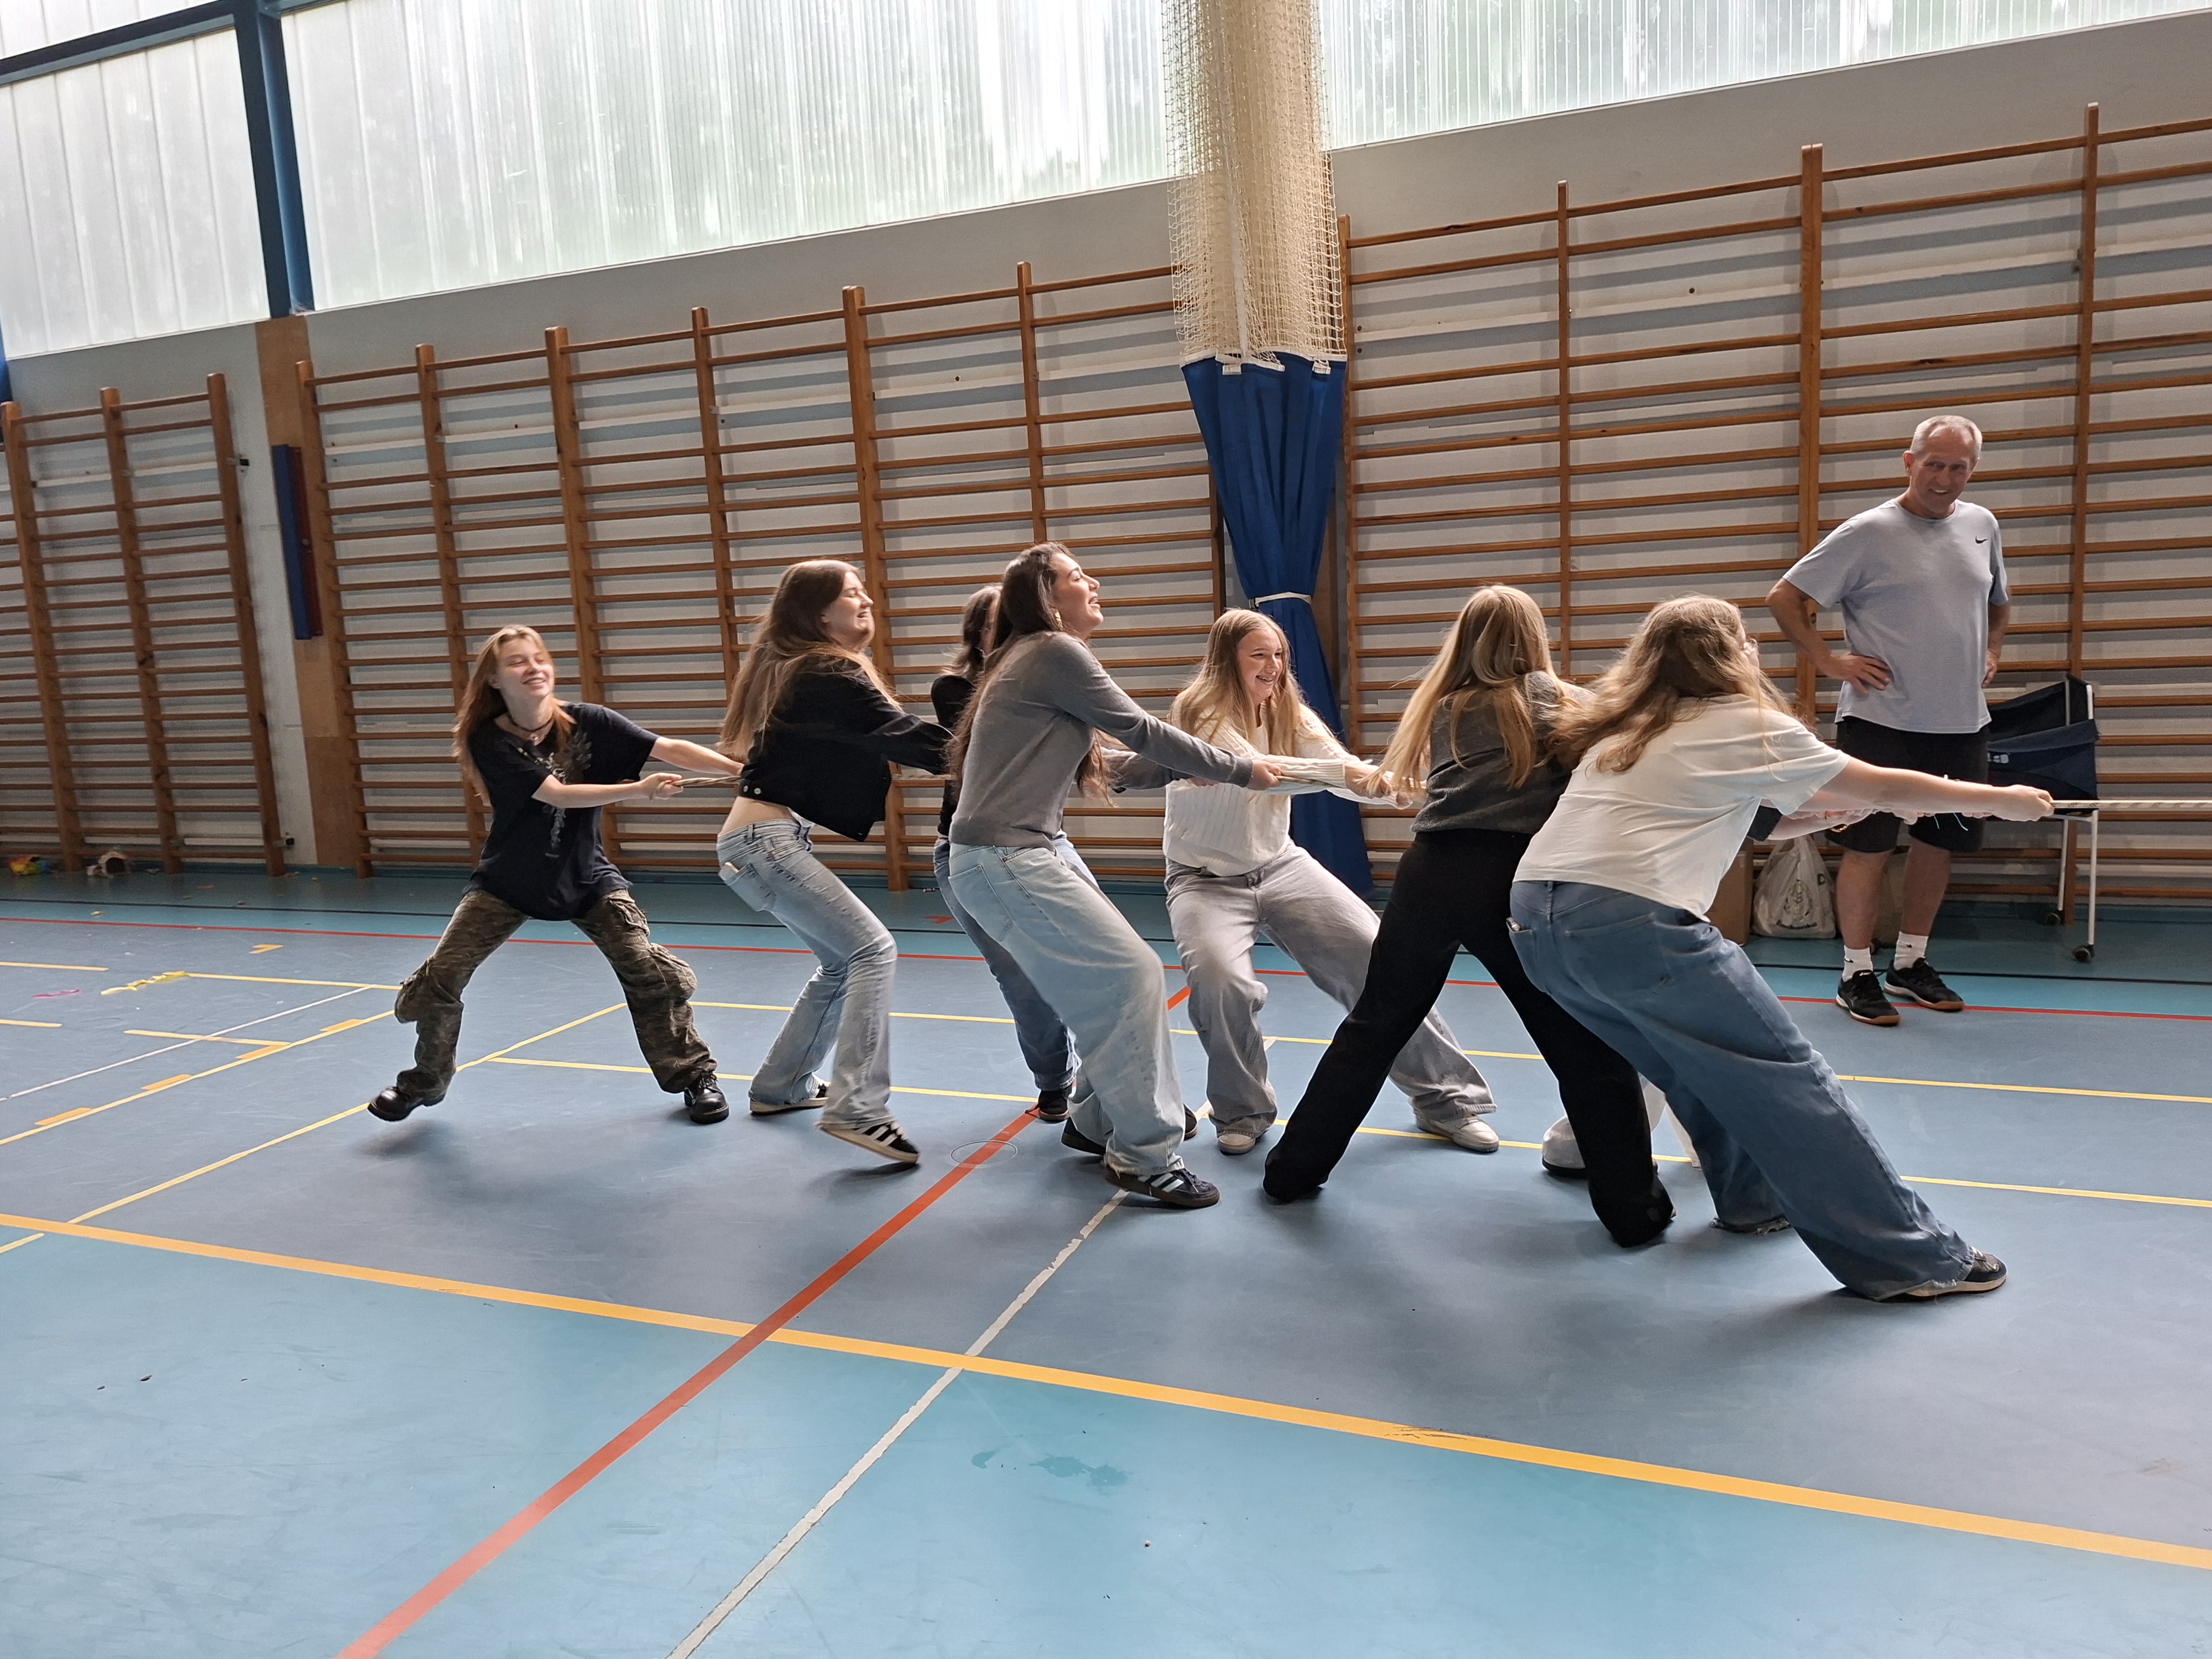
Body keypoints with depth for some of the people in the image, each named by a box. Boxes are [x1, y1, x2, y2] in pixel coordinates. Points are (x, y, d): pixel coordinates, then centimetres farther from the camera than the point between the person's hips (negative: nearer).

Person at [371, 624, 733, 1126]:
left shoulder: (587, 722, -13)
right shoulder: (489, 740, -17)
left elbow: (669, 750, -22)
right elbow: (557, 794, -27)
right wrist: (639, 790, -38)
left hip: (587, 877, 0)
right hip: (508, 882, 0)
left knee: (649, 971, -13)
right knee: (438, 981, -2)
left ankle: (692, 1076, 7)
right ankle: (426, 1082, 25)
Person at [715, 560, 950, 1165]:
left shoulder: (797, 668, 16)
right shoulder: (830, 675, -14)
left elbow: (878, 740, 15)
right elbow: (906, 737, -18)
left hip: (758, 838, 10)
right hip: (766, 840, -10)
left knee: (840, 962, 17)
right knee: (872, 951, -14)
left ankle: (781, 1086, 29)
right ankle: (857, 1109, -19)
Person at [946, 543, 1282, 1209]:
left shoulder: (1040, 659, 18)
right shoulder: (1054, 653, -11)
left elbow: (1108, 767, 18)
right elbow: (1143, 732, -8)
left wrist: (1195, 768, 14)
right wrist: (1240, 770, 2)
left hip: (1038, 851, 10)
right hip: (1006, 862, -10)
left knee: (1113, 979, 12)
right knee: (1130, 977, -9)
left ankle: (1099, 1120, 27)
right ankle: (1145, 1156, 0)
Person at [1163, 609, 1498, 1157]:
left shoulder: (1290, 715, 1)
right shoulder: (1199, 713, -16)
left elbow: (1353, 777, -12)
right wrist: (1341, 772, -47)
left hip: (1281, 866, 5)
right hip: (1208, 880, -5)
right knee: (1221, 982, -30)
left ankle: (1442, 1095, 10)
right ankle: (1242, 1112, -1)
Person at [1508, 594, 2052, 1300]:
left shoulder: (1624, 730, 26)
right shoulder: (1746, 723, 8)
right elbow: (1884, 789, 16)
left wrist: (1818, 814, 36)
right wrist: (2005, 799, 30)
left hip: (1533, 921, 7)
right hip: (1629, 921, -7)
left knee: (1701, 1061, 25)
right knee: (1782, 1077, 2)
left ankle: (1753, 1200, 36)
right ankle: (1912, 1259, 9)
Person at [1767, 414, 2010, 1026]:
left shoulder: (1982, 525, 11)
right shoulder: (1868, 533, -7)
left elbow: (1997, 601, 28)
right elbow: (1783, 597, -7)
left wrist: (1991, 651, 12)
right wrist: (1829, 660, -12)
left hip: (1961, 723, 6)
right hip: (1881, 720, -6)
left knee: (1938, 842, 12)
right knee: (1868, 848, -3)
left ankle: (1911, 961, 26)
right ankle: (1857, 973, 8)